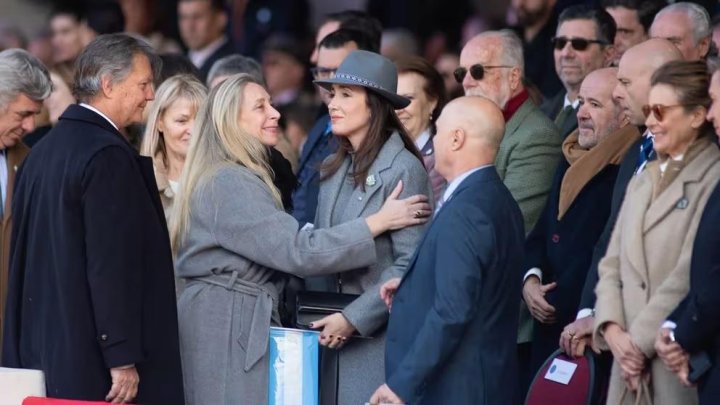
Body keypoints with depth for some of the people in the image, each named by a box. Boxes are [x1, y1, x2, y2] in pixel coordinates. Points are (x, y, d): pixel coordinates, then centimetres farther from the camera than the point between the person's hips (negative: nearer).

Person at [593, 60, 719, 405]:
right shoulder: (642, 181, 19)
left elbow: (691, 273, -14)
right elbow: (612, 263, 14)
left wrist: (641, 340, -12)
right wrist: (611, 328, -3)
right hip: (630, 361, 7)